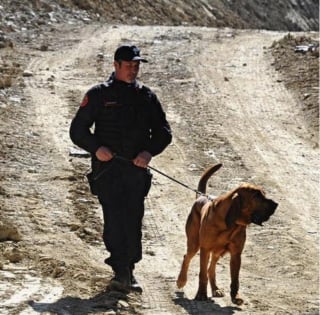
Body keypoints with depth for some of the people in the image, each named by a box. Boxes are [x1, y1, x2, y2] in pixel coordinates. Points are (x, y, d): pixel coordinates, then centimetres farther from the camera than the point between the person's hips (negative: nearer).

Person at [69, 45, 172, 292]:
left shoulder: (147, 96, 12)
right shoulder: (99, 95, 3)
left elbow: (163, 132, 13)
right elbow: (78, 130, 4)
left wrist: (149, 152, -6)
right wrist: (96, 148, -14)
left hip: (137, 170, 3)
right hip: (107, 169, -3)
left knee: (133, 222, 3)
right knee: (115, 220, -12)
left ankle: (128, 272, 14)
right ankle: (121, 272, -12)